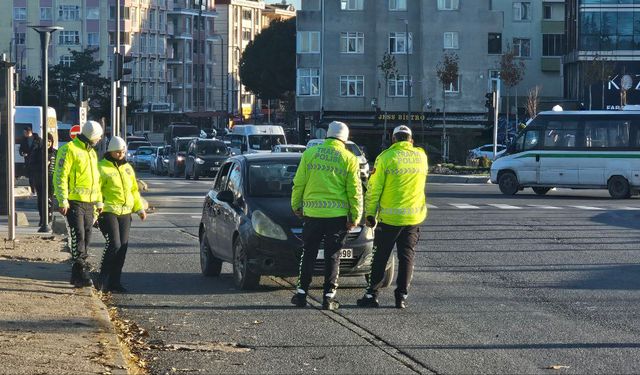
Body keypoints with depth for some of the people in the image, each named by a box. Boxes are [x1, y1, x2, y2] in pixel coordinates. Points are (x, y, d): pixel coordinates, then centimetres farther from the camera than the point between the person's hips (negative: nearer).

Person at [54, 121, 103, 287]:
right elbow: (60, 176, -14)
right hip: (74, 203, -8)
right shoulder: (69, 150, -9)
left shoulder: (92, 153, 18)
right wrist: (63, 201, -20)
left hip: (89, 204, 8)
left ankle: (77, 275, 16)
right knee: (78, 236, -14)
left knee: (86, 237, 9)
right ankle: (81, 273, -16)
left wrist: (99, 201, 21)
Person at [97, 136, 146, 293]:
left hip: (125, 213, 7)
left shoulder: (127, 168, 16)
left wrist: (139, 208, 16)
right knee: (114, 244, -15)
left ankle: (114, 281, 11)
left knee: (123, 246, 4)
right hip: (108, 212, -7)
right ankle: (102, 278, -3)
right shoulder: (102, 167, -6)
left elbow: (134, 190, 24)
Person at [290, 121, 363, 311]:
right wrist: (355, 216, 3)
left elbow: (299, 183, 5)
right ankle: (329, 295, 4)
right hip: (337, 214, -1)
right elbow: (354, 191, -2)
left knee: (309, 253, 11)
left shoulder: (310, 153, 2)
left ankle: (302, 292, 12)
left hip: (312, 212, 1)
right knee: (333, 256, 5)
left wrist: (296, 205, 16)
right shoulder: (349, 159, -2)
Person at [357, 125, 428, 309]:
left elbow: (374, 189, -9)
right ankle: (402, 297, 6)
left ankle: (372, 295, 8)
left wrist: (369, 214, -1)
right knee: (406, 256, 9)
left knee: (380, 257, 6)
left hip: (390, 217, -3)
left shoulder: (386, 157, -9)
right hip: (414, 216, 3)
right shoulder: (421, 156, 4)